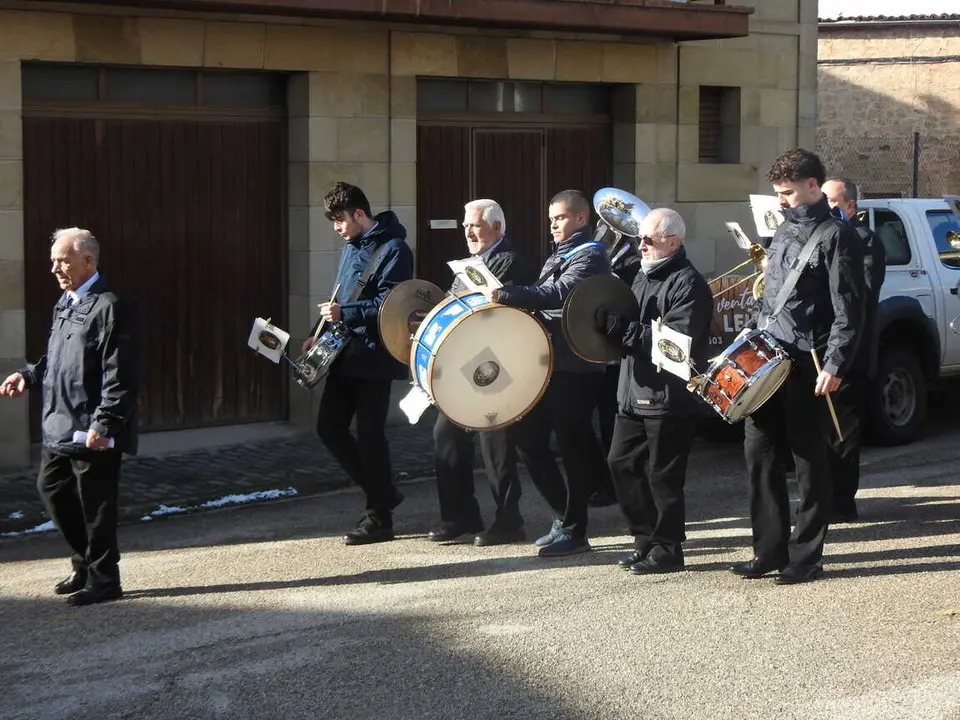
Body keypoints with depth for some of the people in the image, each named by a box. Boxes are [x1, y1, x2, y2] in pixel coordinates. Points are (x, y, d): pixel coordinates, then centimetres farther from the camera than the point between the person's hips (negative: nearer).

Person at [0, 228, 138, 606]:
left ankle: (102, 579, 13)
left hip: (91, 430, -9)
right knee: (51, 488, 17)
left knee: (95, 504, 0)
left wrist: (103, 425, -22)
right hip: (59, 426, 9)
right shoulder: (65, 303, 13)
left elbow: (118, 374, -19)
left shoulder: (107, 307, -16)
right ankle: (86, 561, 31)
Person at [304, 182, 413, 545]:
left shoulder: (392, 250, -11)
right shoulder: (351, 247, 17)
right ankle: (382, 492, 21)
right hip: (345, 355, 9)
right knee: (329, 427, 8)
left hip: (374, 358, -9)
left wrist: (345, 314, -22)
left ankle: (379, 519, 6)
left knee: (369, 435, -4)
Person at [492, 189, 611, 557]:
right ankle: (565, 513, 19)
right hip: (549, 362, 9)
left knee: (572, 445, -3)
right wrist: (511, 303, 9)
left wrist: (506, 294, -31)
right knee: (529, 436, 7)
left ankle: (574, 530, 4)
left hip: (576, 368, -9)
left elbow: (558, 294, -25)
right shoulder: (558, 255, 20)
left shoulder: (590, 256, -9)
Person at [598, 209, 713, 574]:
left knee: (663, 476, -2)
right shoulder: (644, 277, 17)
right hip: (635, 393, 10)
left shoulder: (688, 284, -14)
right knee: (621, 463, 12)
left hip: (670, 398, -9)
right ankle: (646, 540, 22)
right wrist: (609, 322, 2)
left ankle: (667, 550, 9)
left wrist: (620, 327, -22)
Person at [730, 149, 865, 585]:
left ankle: (805, 558, 6)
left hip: (808, 367, -8)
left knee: (809, 460, 0)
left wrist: (835, 366, -19)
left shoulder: (835, 237, -8)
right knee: (759, 451, 6)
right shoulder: (784, 232, 17)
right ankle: (770, 550, 14)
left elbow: (848, 310, -12)